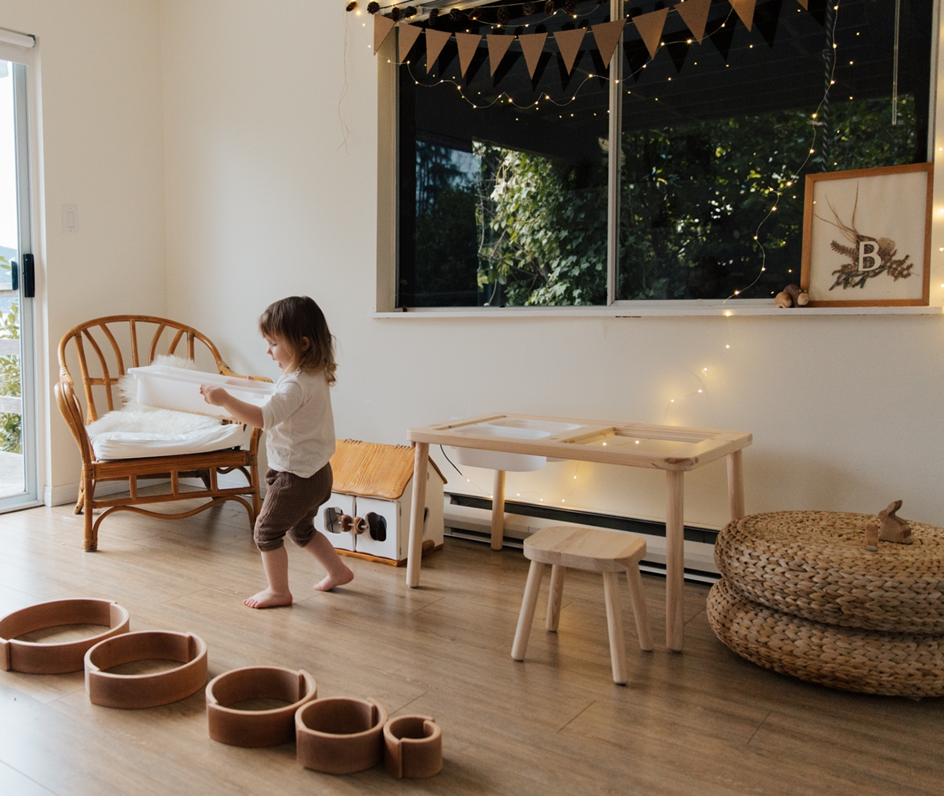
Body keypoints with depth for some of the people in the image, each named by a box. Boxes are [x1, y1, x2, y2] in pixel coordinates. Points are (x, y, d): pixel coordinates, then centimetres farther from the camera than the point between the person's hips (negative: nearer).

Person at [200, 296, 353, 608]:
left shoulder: (297, 384, -25)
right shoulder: (316, 375, 6)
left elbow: (264, 418, -35)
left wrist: (225, 400, -37)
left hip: (296, 475, -10)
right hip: (315, 472, 10)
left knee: (266, 530, 6)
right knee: (301, 529, 27)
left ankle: (278, 591, 17)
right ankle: (338, 571, 36)